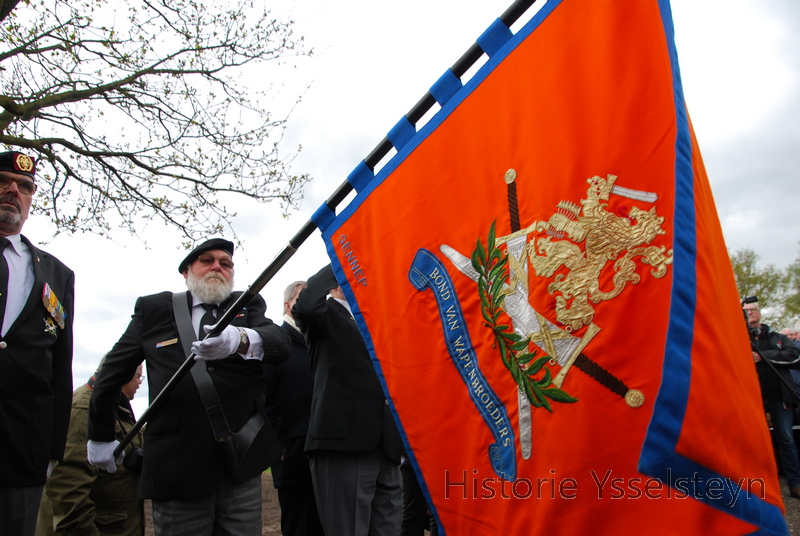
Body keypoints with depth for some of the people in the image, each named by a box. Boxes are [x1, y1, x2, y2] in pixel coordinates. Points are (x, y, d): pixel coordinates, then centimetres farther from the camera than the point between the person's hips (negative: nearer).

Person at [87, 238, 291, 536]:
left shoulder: (248, 306, 8)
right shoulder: (153, 308, 9)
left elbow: (281, 342, -12)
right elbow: (111, 373, 15)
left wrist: (240, 339, -33)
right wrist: (100, 436, 19)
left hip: (243, 460, 1)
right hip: (176, 465, 0)